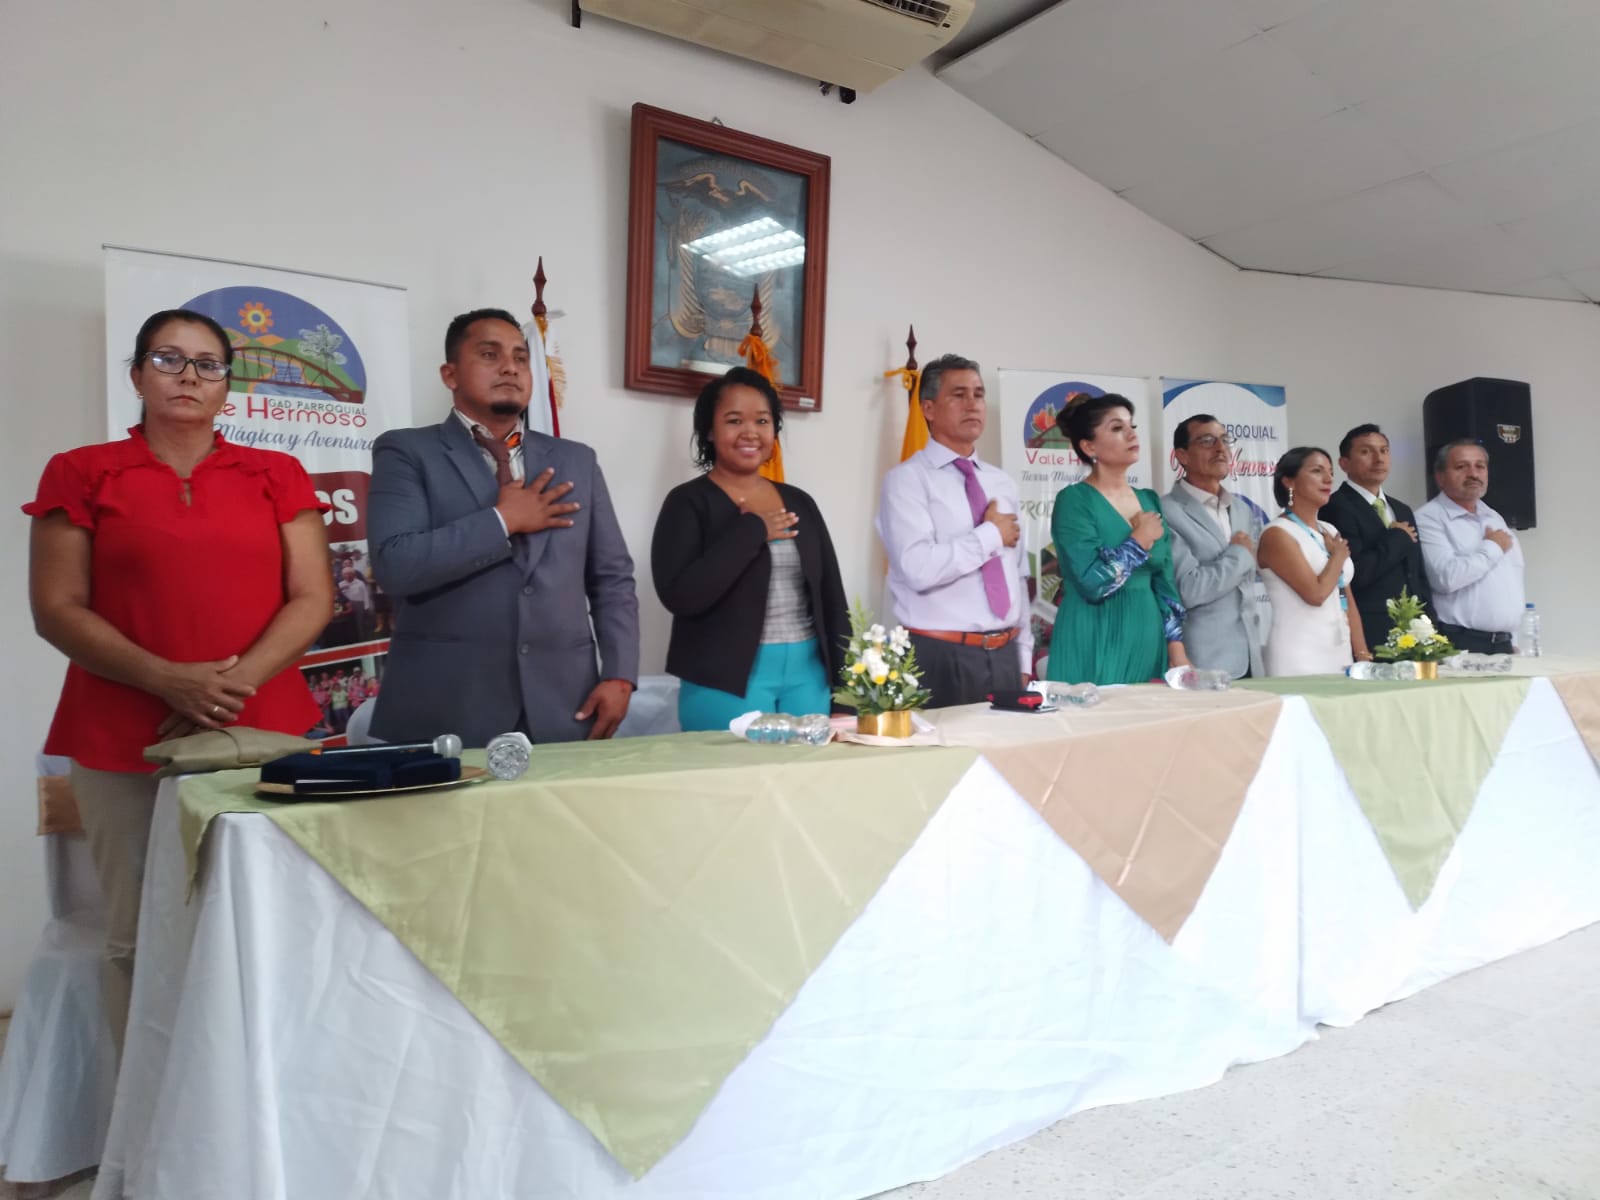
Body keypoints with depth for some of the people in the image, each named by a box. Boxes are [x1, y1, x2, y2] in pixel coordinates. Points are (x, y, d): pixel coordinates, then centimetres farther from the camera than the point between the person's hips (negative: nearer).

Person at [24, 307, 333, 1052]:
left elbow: (313, 598, 4)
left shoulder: (277, 476, 11)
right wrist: (169, 681, -13)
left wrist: (236, 683, -10)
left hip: (264, 733, 1)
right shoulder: (81, 474, 8)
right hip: (125, 741, 0)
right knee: (139, 937, 0)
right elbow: (56, 609, 1)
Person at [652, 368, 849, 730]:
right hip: (727, 683, -4)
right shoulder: (688, 502, -4)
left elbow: (832, 594, 11)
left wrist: (845, 684, 5)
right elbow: (679, 595, -17)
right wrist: (753, 531, -15)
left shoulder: (799, 502, 10)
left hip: (808, 676, 5)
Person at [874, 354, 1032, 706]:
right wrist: (991, 534, -10)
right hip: (941, 658, -6)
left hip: (1004, 655, 6)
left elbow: (1018, 577, 15)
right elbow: (920, 569, -22)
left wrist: (1023, 658, 12)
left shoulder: (1002, 483, 14)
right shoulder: (907, 479, -7)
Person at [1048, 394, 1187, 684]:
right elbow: (1093, 582, -20)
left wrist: (1177, 651, 5)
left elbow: (1165, 582, 12)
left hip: (1148, 641, 6)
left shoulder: (1149, 500, 11)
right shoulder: (1074, 500, -9)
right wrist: (1140, 540, -9)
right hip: (1096, 648, -6)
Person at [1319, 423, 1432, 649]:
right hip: (1365, 636, -7)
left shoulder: (1403, 511, 18)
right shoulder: (1335, 508, -9)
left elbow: (1418, 575, 19)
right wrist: (1398, 538, -7)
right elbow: (1355, 572, -21)